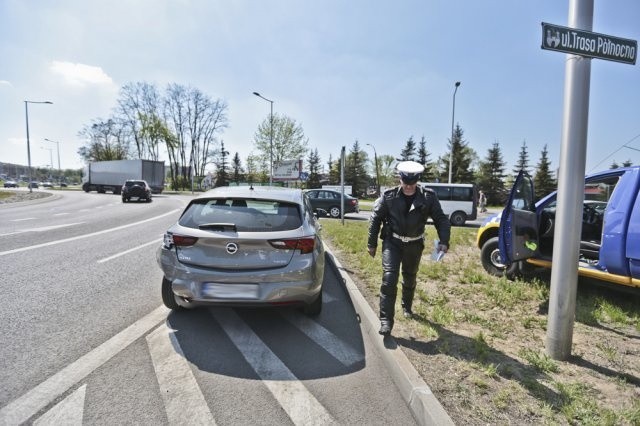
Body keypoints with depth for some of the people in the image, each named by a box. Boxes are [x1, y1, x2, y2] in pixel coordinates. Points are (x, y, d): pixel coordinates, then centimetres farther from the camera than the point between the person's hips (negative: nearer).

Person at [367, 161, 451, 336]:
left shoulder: (428, 197, -9)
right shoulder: (389, 196, -11)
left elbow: (441, 219, -2)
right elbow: (375, 218, -4)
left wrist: (444, 241, -17)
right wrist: (371, 244, -2)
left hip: (415, 244, 2)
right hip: (392, 242, -2)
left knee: (410, 279, 19)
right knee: (389, 279, -14)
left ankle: (407, 307, 47)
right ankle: (386, 320, -4)